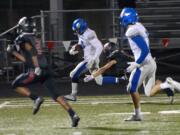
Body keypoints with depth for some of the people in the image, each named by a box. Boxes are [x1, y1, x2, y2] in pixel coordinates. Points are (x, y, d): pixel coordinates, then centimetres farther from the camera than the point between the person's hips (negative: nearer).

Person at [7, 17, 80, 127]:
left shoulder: (23, 39, -1)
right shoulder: (33, 38, 24)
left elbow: (32, 51, -19)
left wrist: (36, 67, -25)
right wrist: (14, 52, 30)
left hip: (36, 71, -8)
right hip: (46, 71, 8)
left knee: (16, 85, 11)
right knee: (55, 95, 3)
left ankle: (36, 98, -6)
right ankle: (73, 115, -10)